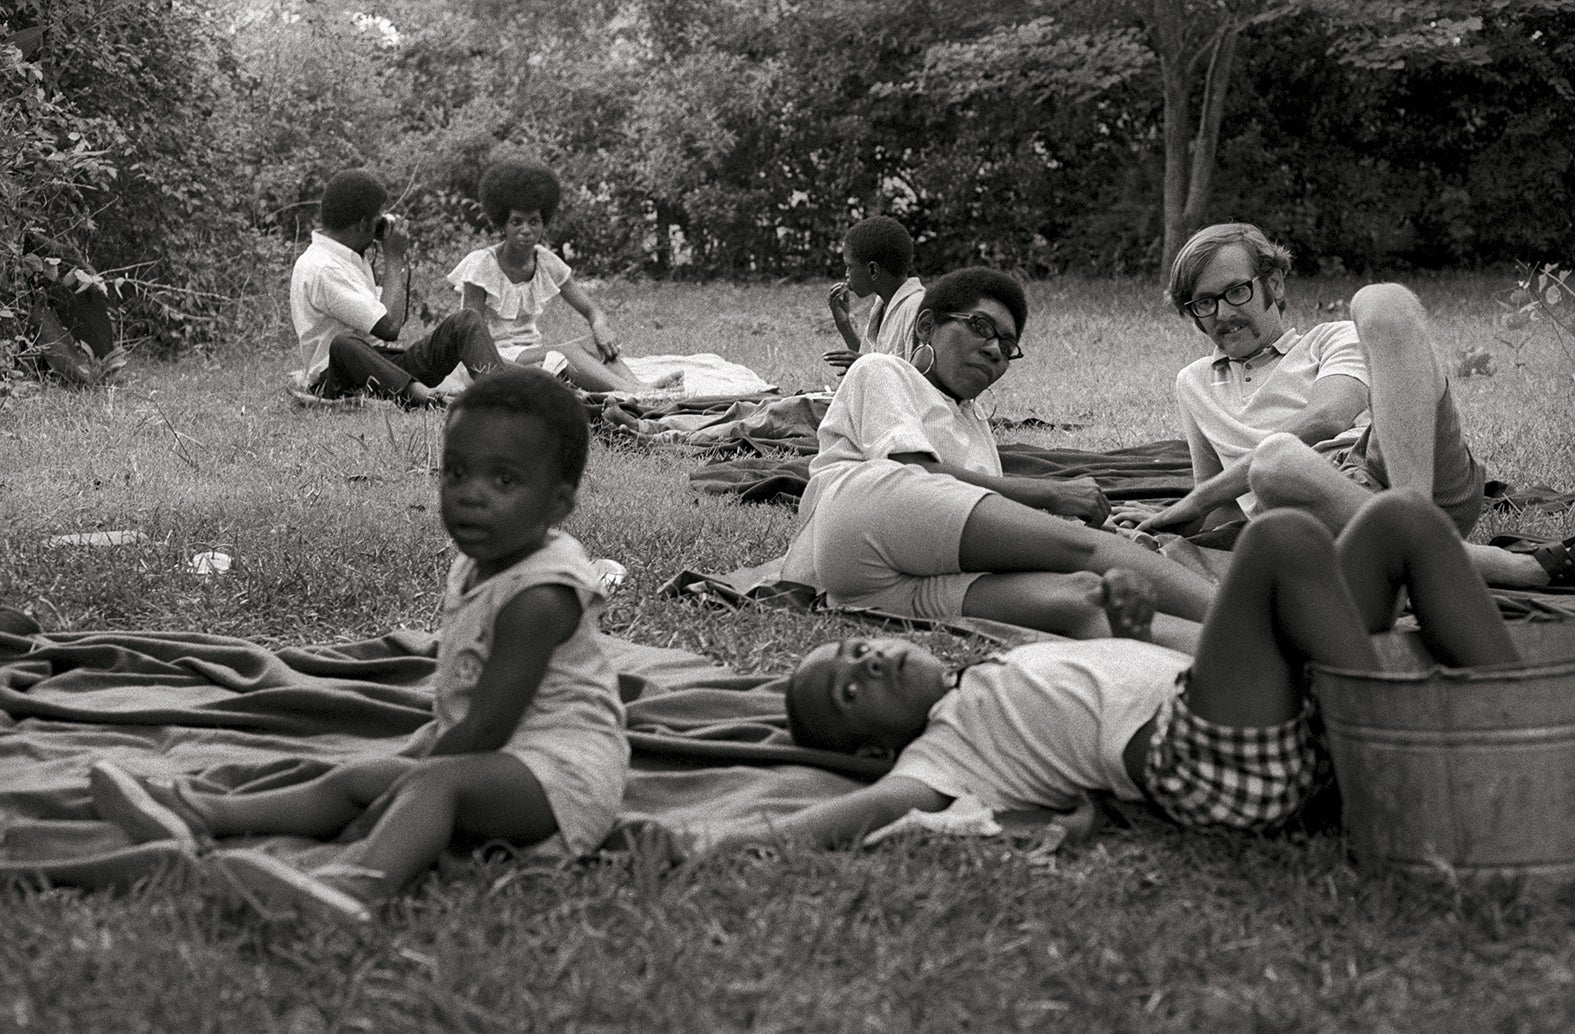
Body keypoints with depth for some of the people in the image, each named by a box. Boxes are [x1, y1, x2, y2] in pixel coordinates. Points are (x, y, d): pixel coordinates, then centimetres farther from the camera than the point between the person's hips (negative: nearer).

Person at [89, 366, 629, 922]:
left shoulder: (539, 597, -20)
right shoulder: (475, 568, 13)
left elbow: (486, 727, -21)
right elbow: (460, 703, 23)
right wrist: (420, 751, 13)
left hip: (560, 765, -11)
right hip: (490, 762, 11)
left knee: (434, 782, -35)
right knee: (356, 777, 7)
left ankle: (353, 884, -64)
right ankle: (197, 816, 4)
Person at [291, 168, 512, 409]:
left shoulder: (353, 258, 16)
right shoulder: (320, 268, -16)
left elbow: (398, 318, 22)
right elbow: (389, 326, -23)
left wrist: (400, 261, 11)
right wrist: (393, 259, -10)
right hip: (334, 380, -9)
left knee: (465, 323, -7)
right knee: (344, 344, -41)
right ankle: (424, 398, -59)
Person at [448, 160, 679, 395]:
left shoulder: (545, 262, 7)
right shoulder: (482, 265, -9)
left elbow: (590, 309, 9)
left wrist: (600, 326, -18)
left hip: (533, 352, 6)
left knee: (602, 351, -23)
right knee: (570, 351, -31)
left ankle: (638, 386, -48)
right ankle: (635, 393, -50)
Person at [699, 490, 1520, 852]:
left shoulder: (1007, 672, 30)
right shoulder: (940, 749, 4)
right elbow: (887, 801, -16)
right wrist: (764, 834, -31)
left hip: (1288, 726, 9)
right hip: (1204, 756, -9)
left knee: (1403, 516, 4)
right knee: (1284, 535, -28)